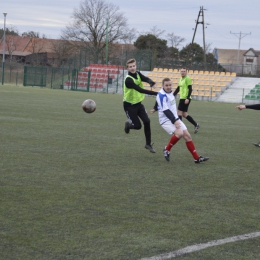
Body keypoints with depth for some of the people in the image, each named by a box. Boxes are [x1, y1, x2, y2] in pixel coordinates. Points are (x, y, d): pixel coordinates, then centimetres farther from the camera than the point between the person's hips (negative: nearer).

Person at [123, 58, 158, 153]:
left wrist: (151, 82, -45)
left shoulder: (138, 74, -1)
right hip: (129, 105, -6)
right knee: (137, 126, -7)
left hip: (138, 103, 6)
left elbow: (146, 79, -19)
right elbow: (140, 90, -33)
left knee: (147, 121, -9)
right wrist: (156, 93, -39)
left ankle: (148, 144, 5)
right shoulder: (128, 80, -25)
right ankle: (128, 124, 30)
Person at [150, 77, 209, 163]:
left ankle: (197, 158, 4)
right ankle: (167, 149, -5)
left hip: (175, 119, 8)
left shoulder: (170, 92, 9)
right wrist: (174, 121, -36)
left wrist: (155, 109, 44)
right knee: (179, 133, -30)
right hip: (166, 120, -8)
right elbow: (165, 110, -27)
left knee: (187, 135, 0)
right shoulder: (162, 95, -19)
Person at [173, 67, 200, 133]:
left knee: (179, 112, -9)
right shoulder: (181, 79, 18)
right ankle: (196, 125, 17)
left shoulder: (187, 79, -9)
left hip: (185, 99, -9)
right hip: (182, 98, 9)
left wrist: (187, 98, -23)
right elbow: (178, 89, 26)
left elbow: (190, 89, -15)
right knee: (184, 114, 9)